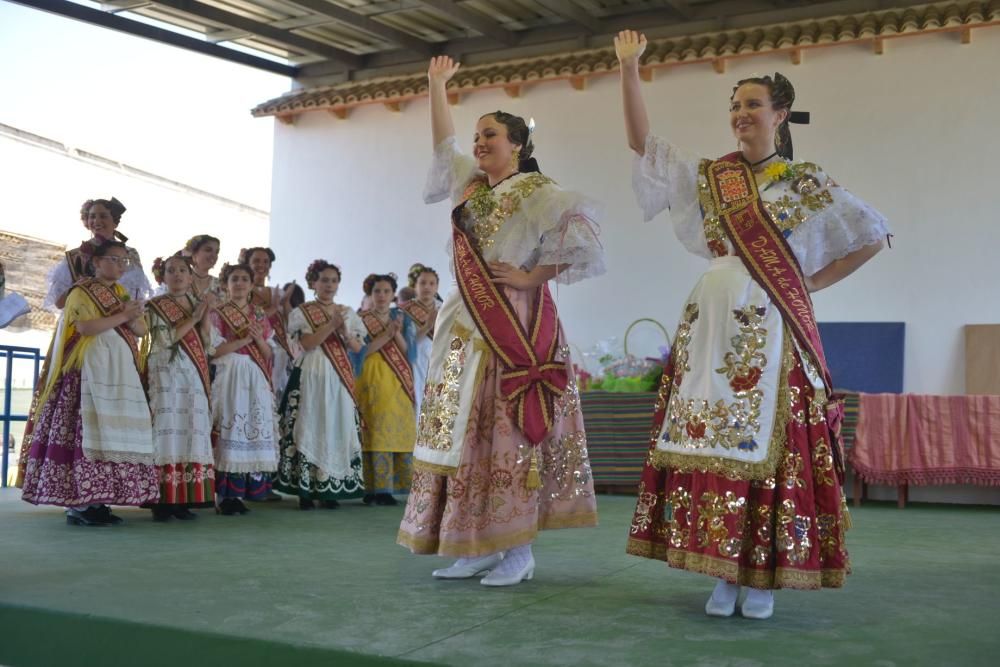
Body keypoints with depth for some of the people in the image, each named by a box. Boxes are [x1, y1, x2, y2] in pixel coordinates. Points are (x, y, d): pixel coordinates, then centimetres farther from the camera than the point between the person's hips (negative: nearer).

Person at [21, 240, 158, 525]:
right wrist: (122, 315, -11)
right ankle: (78, 505, -11)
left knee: (114, 432, 1)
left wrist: (130, 318, -7)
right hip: (90, 370, -7)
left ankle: (96, 500, 3)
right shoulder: (81, 291, -1)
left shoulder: (121, 294, 21)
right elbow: (86, 327, -17)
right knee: (87, 430, -12)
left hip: (118, 371, 7)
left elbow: (142, 329, 14)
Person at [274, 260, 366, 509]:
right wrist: (331, 325, -16)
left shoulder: (347, 313, 14)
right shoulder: (302, 312, 3)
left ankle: (330, 489, 5)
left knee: (338, 429, 0)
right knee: (309, 429, -6)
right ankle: (305, 489, -1)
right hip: (311, 376, -3)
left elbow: (357, 348, 7)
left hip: (339, 378, 4)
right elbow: (307, 343, -10)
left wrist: (344, 330, -10)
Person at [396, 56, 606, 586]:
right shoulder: (470, 183, 16)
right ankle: (478, 547, 12)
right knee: (461, 432, 5)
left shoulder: (537, 193, -5)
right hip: (465, 324, 8)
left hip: (514, 324, -8)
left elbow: (581, 238, -15)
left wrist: (531, 278, -14)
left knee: (508, 434, -7)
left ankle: (518, 551, 1)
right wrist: (436, 85, 26)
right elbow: (443, 145, 28)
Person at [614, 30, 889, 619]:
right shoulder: (708, 177, 12)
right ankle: (724, 576, 7)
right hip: (713, 323, 3)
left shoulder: (806, 183, 5)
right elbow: (641, 142, 9)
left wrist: (815, 282, 2)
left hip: (772, 327, -3)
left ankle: (763, 578, 4)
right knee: (709, 439, 0)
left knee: (767, 443, -3)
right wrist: (630, 68, 2)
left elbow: (872, 235, 10)